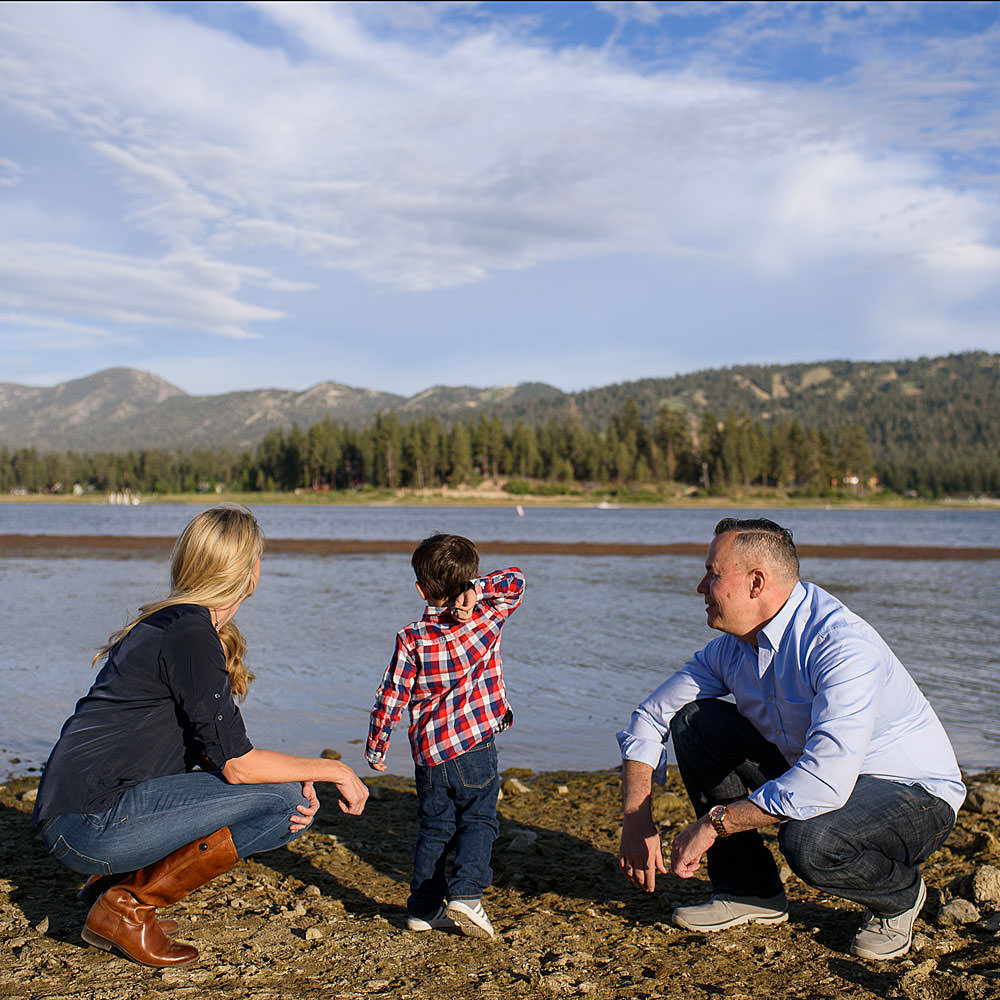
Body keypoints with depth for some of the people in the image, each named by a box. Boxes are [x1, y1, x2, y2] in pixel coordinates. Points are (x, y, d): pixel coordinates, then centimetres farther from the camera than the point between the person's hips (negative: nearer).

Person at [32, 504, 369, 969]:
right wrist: (332, 769, -5)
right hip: (93, 822, -9)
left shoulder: (166, 622, 14)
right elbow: (237, 764, -18)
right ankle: (126, 906, -6)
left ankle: (114, 882, 10)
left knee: (296, 809, 10)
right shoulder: (190, 635, -15)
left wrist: (296, 777, -2)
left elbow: (214, 748, 14)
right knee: (284, 798, -15)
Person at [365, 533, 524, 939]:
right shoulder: (486, 619, -2)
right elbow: (515, 582, 9)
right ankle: (465, 892, -12)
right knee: (478, 821, 7)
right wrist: (475, 589, -8)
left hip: (428, 750, 2)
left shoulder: (411, 639, -1)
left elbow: (391, 698, -2)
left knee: (434, 828, 14)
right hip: (474, 743, -2)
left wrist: (375, 748, 8)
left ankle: (424, 907, 18)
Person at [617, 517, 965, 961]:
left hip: (915, 796, -7)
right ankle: (750, 891, 2)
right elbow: (650, 719, 3)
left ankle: (899, 893, -1)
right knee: (694, 720, -7)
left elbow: (826, 781, -41)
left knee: (807, 840, -37)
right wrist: (636, 821, -9)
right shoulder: (733, 647, -5)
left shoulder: (843, 645, -30)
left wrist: (714, 823, -33)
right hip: (815, 774, 7)